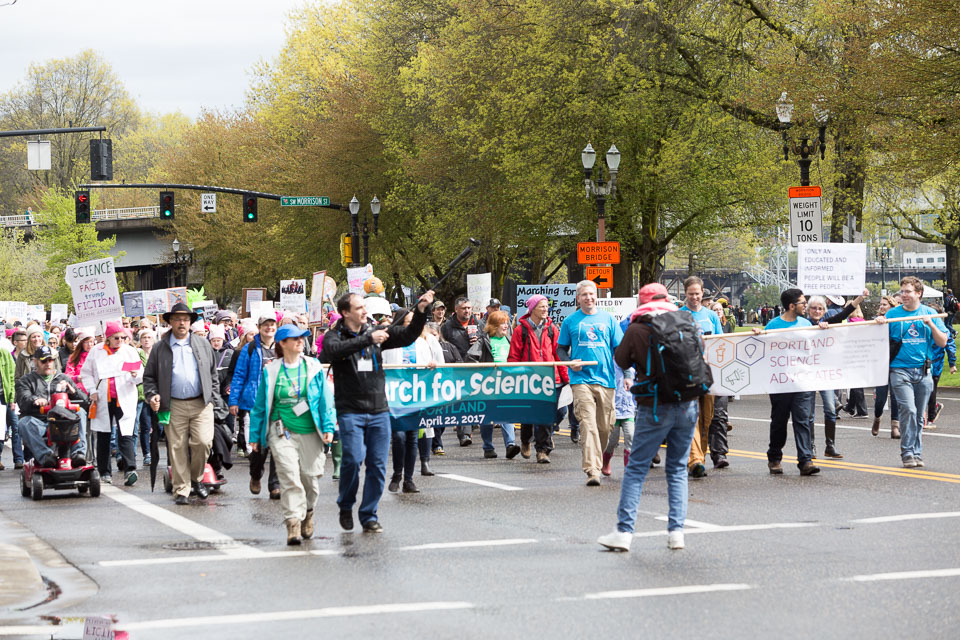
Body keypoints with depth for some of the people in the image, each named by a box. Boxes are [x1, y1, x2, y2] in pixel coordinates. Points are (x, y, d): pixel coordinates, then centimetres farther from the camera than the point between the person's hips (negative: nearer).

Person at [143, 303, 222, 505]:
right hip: (174, 406, -1)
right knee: (177, 448, -2)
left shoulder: (203, 345, 13)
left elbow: (213, 373, 18)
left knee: (203, 442, -13)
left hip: (201, 404, 1)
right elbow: (149, 376, 10)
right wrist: (152, 395, -6)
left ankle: (196, 478, 11)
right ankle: (181, 490, 6)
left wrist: (212, 397, 9)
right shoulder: (159, 348, 8)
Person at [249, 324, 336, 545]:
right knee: (289, 476, -13)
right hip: (282, 432, -1)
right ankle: (293, 523, -14)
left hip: (310, 432, 2)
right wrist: (255, 435, 11)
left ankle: (308, 513, 31)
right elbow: (260, 406, 10)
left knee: (310, 476, 6)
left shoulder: (314, 368, 5)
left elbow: (325, 400, 6)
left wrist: (328, 427, -3)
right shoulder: (271, 371, 4)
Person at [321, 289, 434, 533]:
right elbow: (334, 350, -23)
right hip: (350, 410, -4)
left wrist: (421, 310, -6)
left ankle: (369, 516, 13)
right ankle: (345, 506, 10)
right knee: (353, 458, -15)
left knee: (377, 464, 2)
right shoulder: (334, 336, 0)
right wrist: (368, 339, -26)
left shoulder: (375, 332, 11)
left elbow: (408, 335, 9)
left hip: (378, 411, 4)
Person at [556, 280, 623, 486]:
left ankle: (595, 461, 28)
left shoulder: (608, 319, 10)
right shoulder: (570, 321, 8)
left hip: (605, 379, 2)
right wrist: (569, 362, -7)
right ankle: (592, 470, -20)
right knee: (588, 424, -14)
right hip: (581, 378, -2)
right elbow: (561, 348, 14)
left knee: (604, 426, 6)